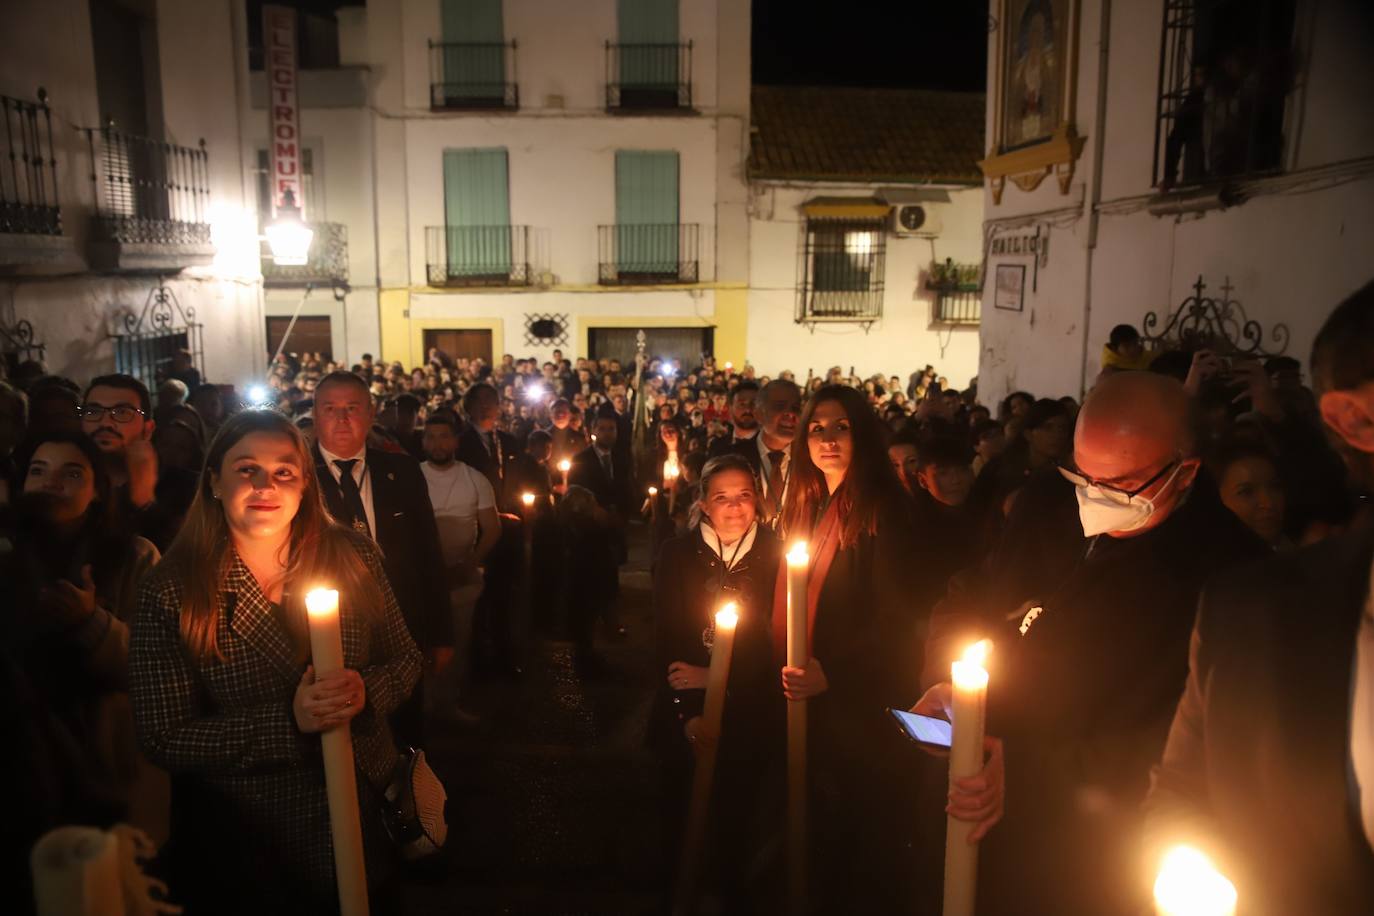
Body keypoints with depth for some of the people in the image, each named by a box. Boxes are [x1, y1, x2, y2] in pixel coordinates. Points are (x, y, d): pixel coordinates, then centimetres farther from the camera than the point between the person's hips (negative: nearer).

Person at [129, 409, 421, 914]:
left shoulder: (353, 556, -9)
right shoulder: (172, 591, -15)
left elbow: (405, 660, 0)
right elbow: (164, 739, -15)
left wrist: (366, 691, -22)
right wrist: (289, 720, -28)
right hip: (244, 839, -2)